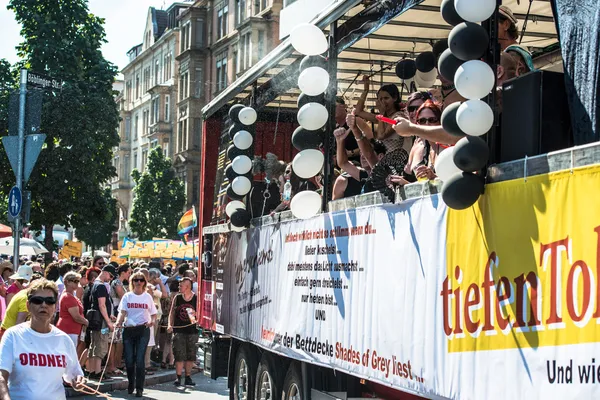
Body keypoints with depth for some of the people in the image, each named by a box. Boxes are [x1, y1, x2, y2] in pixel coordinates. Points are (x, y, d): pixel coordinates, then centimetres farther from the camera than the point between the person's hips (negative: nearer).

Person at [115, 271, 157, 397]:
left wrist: (152, 321, -11)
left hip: (143, 330, -1)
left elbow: (153, 314, 10)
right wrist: (118, 322, -23)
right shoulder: (127, 296, 6)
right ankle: (131, 384, 25)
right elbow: (122, 312, -4)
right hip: (128, 329, 1)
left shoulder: (147, 297, 7)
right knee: (129, 359, 3)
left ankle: (139, 388, -5)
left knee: (140, 359, -9)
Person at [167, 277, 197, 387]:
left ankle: (188, 378, 15)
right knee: (179, 355, -5)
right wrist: (170, 325, -3)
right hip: (179, 330, 0)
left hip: (192, 330, 0)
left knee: (190, 356, 5)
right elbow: (172, 313, 9)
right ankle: (178, 377, 0)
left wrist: (195, 317, -17)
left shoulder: (196, 299, -1)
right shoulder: (177, 298, 5)